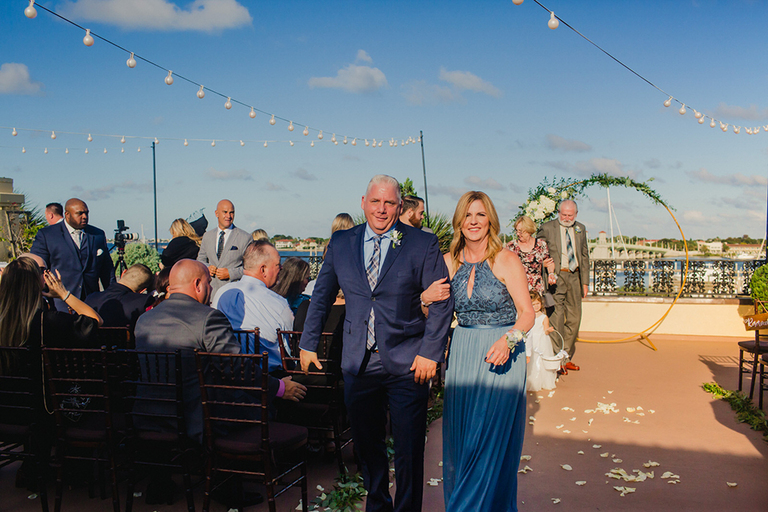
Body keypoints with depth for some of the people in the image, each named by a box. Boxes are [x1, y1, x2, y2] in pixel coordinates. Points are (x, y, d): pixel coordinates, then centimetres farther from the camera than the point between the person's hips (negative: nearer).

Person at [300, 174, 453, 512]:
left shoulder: (423, 244, -4)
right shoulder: (341, 243, 5)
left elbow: (442, 302, -4)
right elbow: (321, 296, 13)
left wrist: (430, 352, -10)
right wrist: (308, 344, 11)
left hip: (407, 364, -3)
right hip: (359, 364, 3)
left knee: (409, 450, 6)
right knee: (366, 445, 16)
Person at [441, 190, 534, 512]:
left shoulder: (506, 260, -8)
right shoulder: (450, 261, 4)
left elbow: (527, 312, -9)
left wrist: (508, 340, -26)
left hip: (501, 355, -4)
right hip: (462, 353, 4)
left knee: (494, 436, 2)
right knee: (460, 434, 9)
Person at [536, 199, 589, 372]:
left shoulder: (580, 229, 13)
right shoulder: (547, 228, -2)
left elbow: (584, 256, 17)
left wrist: (585, 281, 13)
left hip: (574, 277, 5)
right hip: (556, 277, -5)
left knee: (574, 317, 7)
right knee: (557, 316, -10)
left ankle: (567, 357, 19)